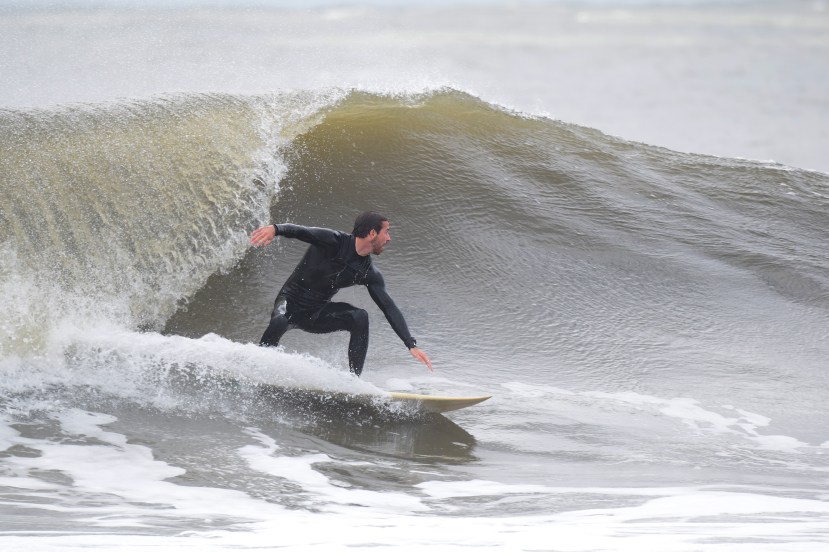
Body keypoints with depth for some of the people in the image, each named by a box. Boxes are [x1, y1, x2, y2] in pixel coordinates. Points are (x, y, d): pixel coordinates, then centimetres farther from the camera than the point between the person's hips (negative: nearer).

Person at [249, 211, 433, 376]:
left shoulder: (369, 274, -2)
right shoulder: (335, 241, -17)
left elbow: (390, 309, -1)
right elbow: (301, 231, -29)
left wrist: (411, 345, -8)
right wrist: (275, 229, -52)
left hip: (317, 314, 5)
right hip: (290, 302, -5)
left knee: (360, 317, -19)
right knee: (279, 322, -37)